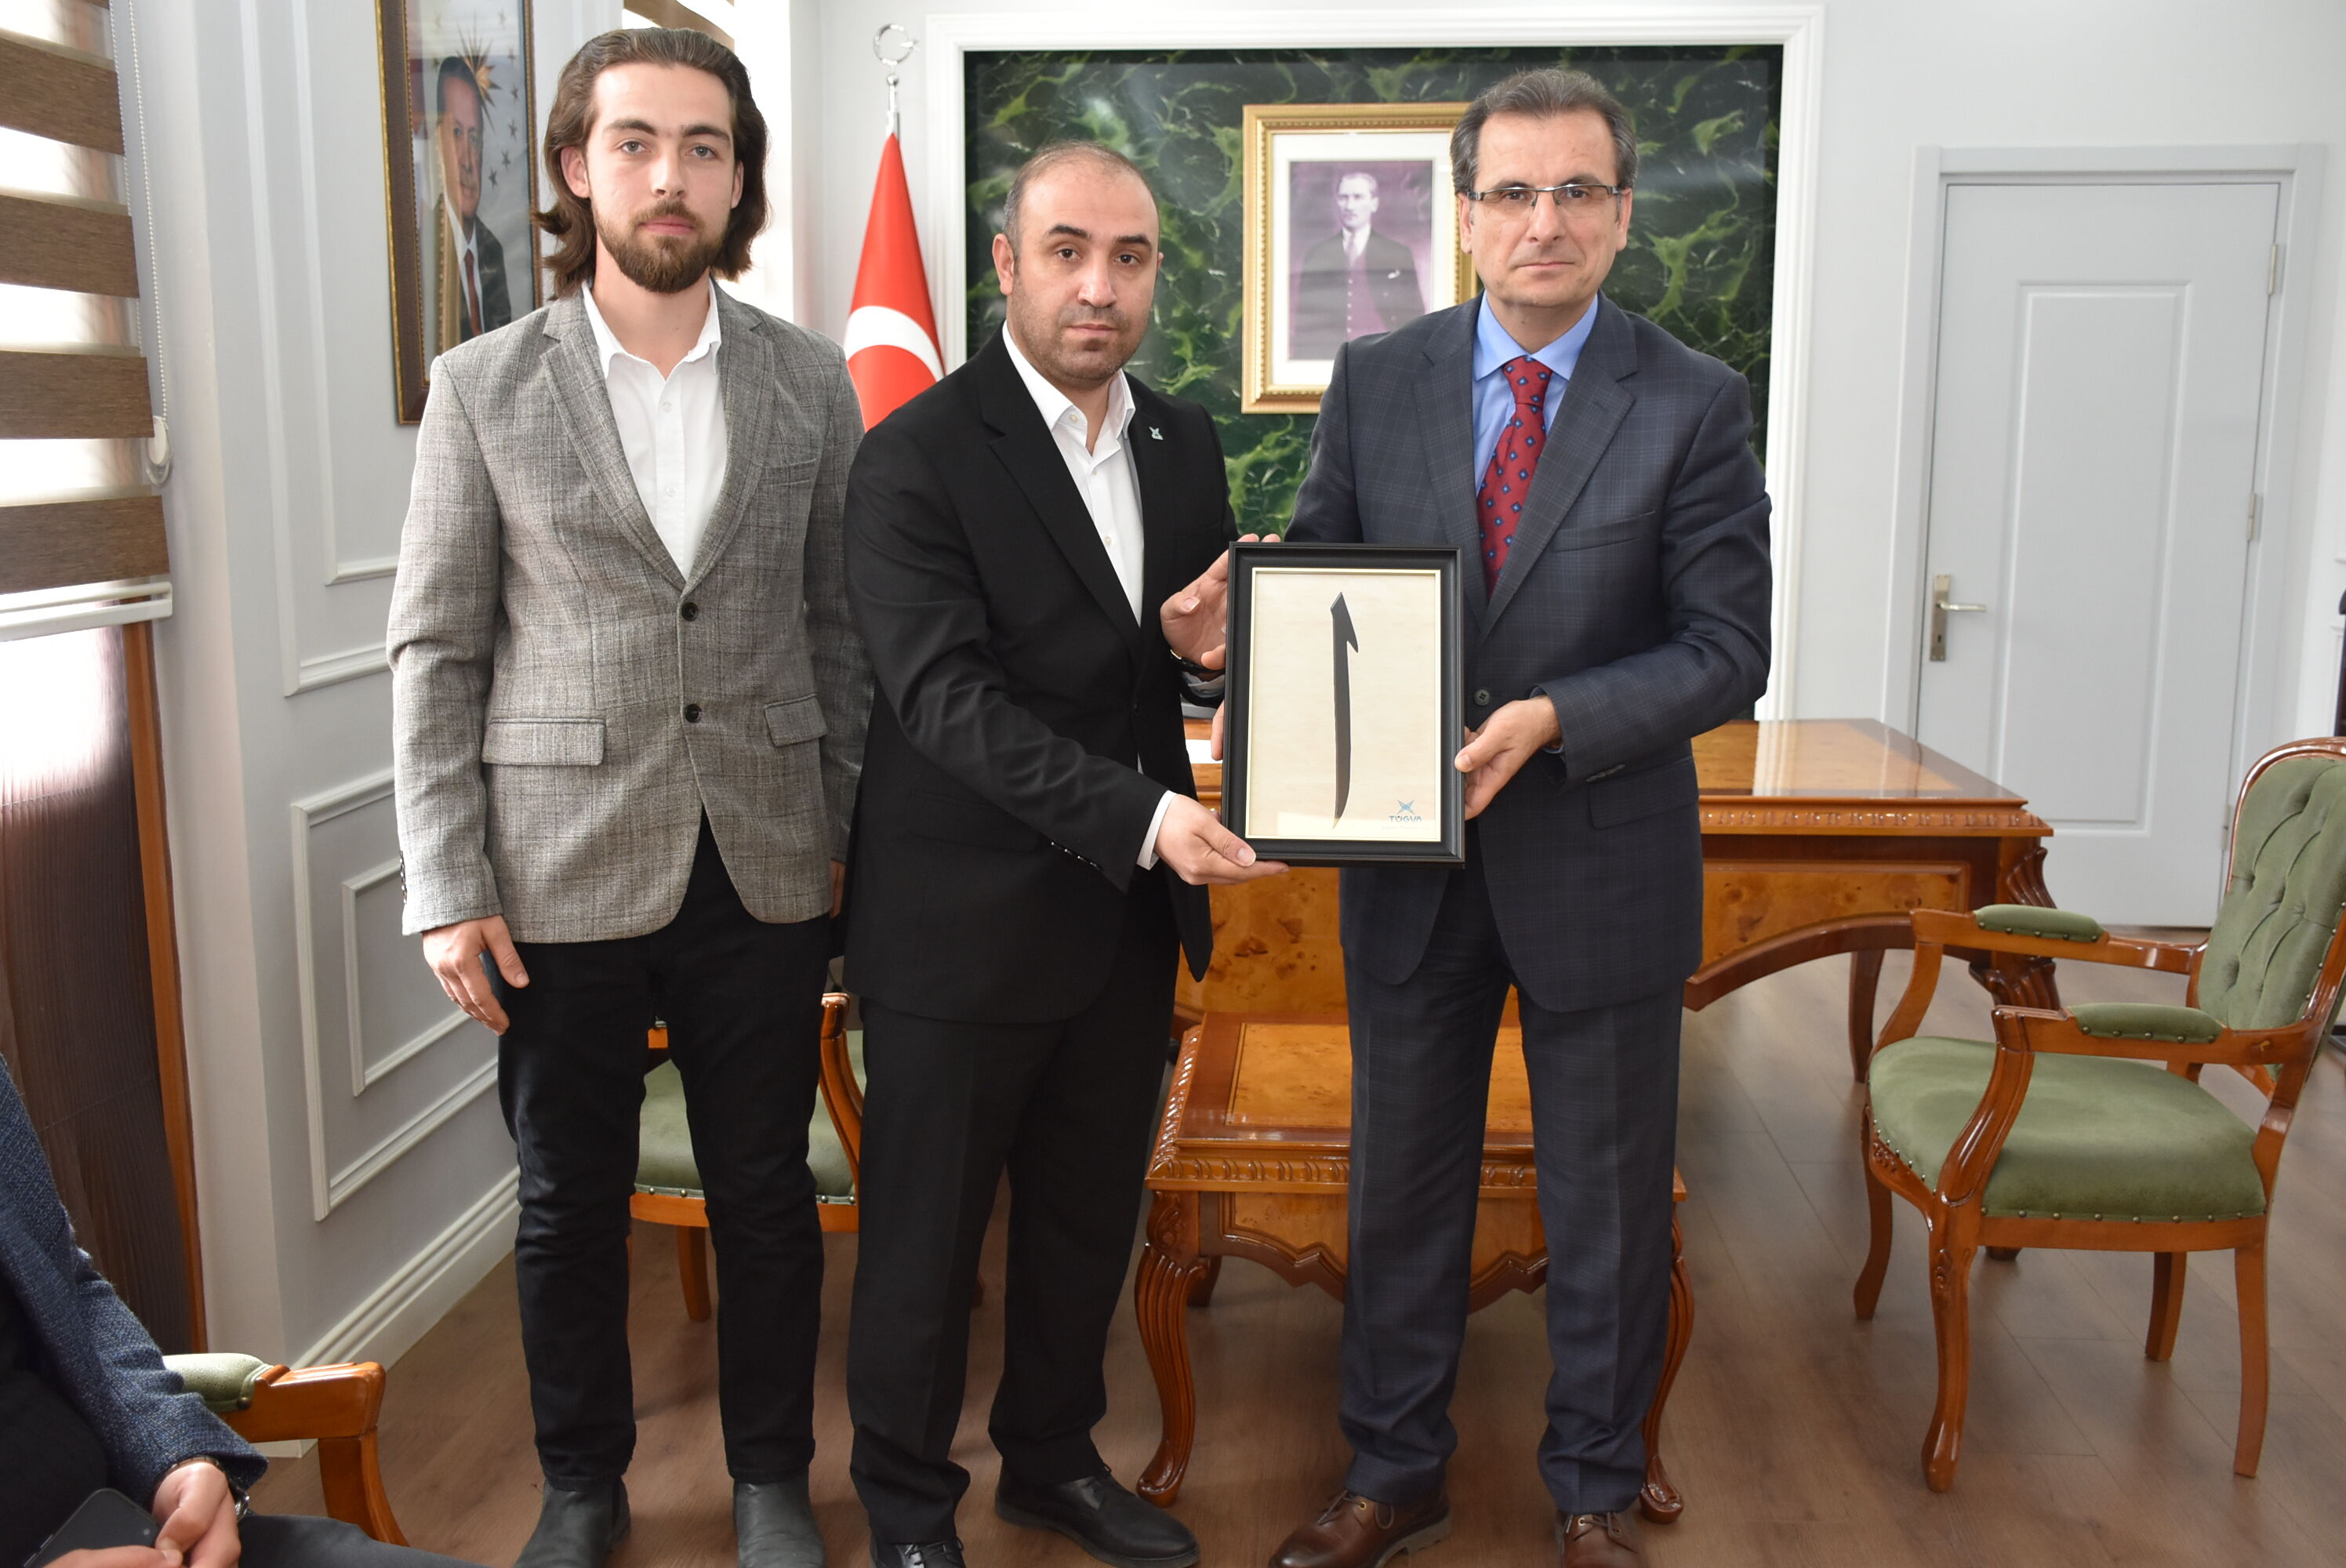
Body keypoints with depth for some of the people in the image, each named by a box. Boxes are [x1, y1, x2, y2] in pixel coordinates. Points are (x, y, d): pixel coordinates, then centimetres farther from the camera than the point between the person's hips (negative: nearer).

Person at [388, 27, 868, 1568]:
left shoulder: (812, 381, 4)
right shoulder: (485, 386, 0)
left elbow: (838, 625, 7)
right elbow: (436, 652, 0)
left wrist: (856, 842, 2)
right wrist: (447, 889, -5)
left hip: (765, 870, 1)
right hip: (563, 874, 0)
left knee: (768, 1197, 11)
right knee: (569, 1205, 13)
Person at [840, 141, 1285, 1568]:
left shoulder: (1186, 445, 7)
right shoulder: (918, 459, -13)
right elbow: (946, 698, -22)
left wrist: (1212, 649, -10)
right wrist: (1140, 815, -31)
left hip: (1132, 912, 6)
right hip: (967, 917, -6)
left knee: (1092, 1212, 19)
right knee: (927, 1231, 10)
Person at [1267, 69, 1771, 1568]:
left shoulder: (1696, 406, -6)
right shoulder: (1376, 382, 1)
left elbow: (1727, 650, -10)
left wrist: (1553, 721, -24)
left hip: (1602, 864, -2)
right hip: (1413, 854, 2)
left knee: (1609, 1203, 13)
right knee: (1403, 1180, 15)